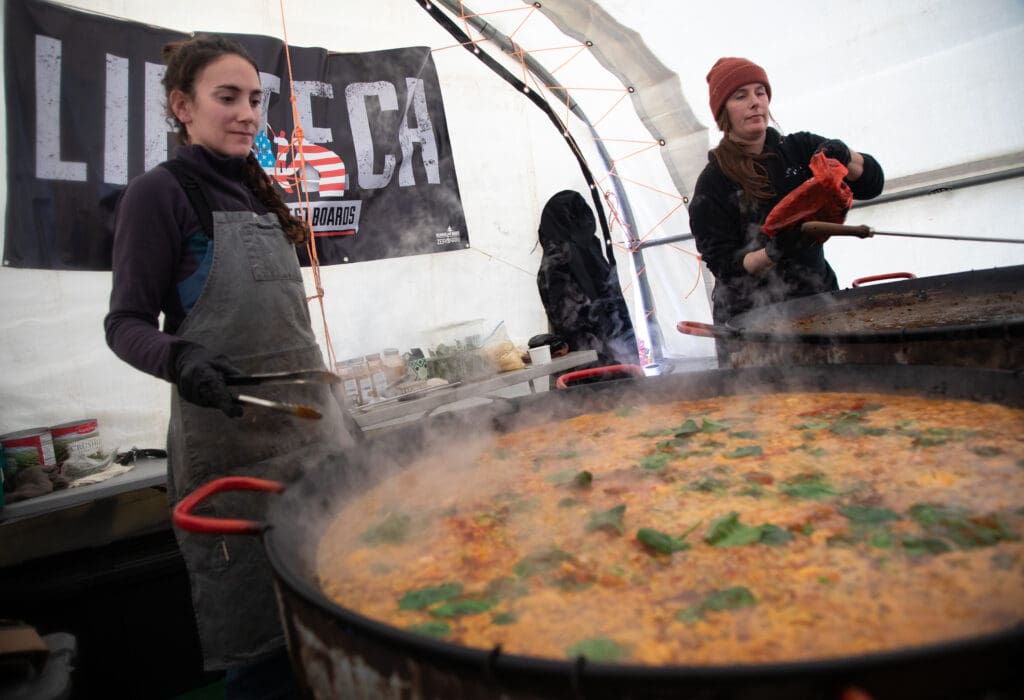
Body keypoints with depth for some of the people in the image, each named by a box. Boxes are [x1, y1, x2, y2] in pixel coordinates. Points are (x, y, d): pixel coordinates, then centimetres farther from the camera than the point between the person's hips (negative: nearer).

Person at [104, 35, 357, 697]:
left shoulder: (258, 193, 15)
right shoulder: (159, 193, -4)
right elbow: (126, 323, -5)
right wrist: (180, 358, -26)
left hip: (313, 424, 6)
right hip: (233, 437, -6)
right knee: (263, 637, 1)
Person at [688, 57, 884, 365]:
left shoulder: (801, 149, 7)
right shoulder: (712, 183, -3)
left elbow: (871, 184, 7)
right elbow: (723, 265, -8)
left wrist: (845, 156, -12)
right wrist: (773, 253, -25)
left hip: (817, 300, 3)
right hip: (751, 319, -3)